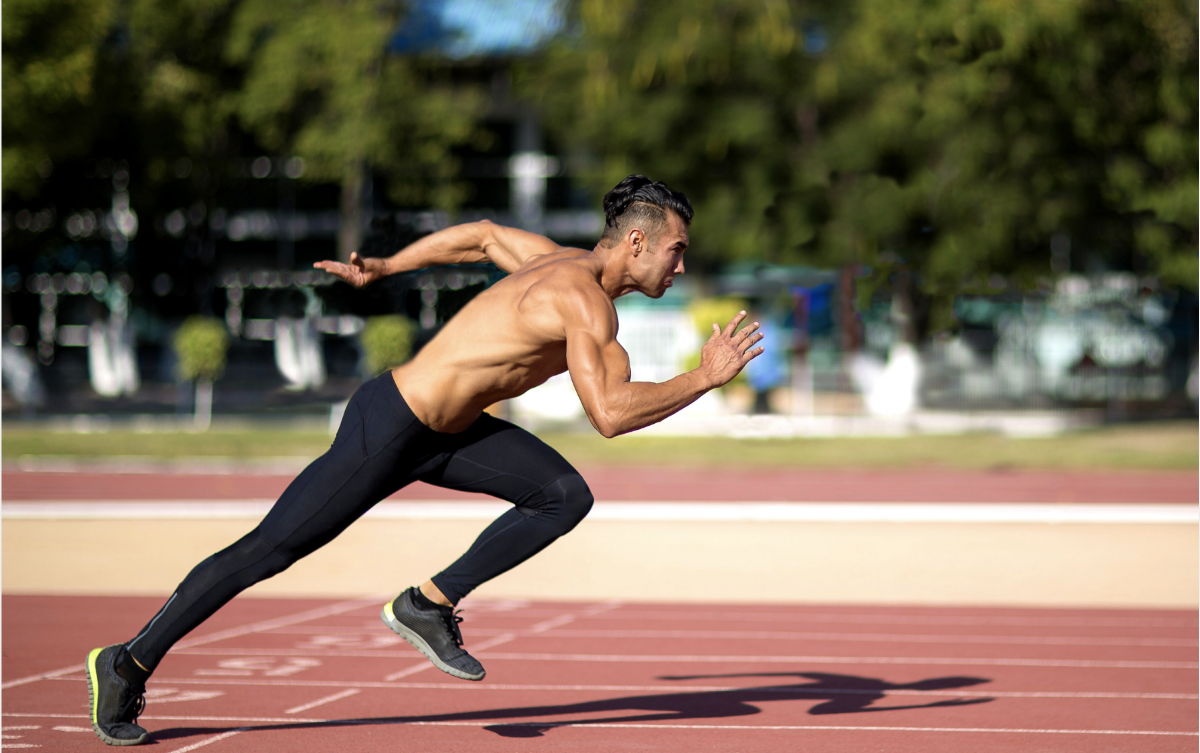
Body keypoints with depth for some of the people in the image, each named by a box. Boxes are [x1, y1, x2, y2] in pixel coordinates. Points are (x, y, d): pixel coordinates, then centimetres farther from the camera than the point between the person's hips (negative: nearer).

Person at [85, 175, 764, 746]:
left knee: (565, 495, -3)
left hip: (446, 431, 9)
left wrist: (382, 269, 29)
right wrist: (704, 379, -24)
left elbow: (481, 235, 22)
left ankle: (431, 604, 4)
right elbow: (610, 414, -33)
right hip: (388, 428, -9)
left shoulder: (563, 263, 6)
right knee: (269, 551, -1)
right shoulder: (583, 299, -23)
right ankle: (129, 666, 11)